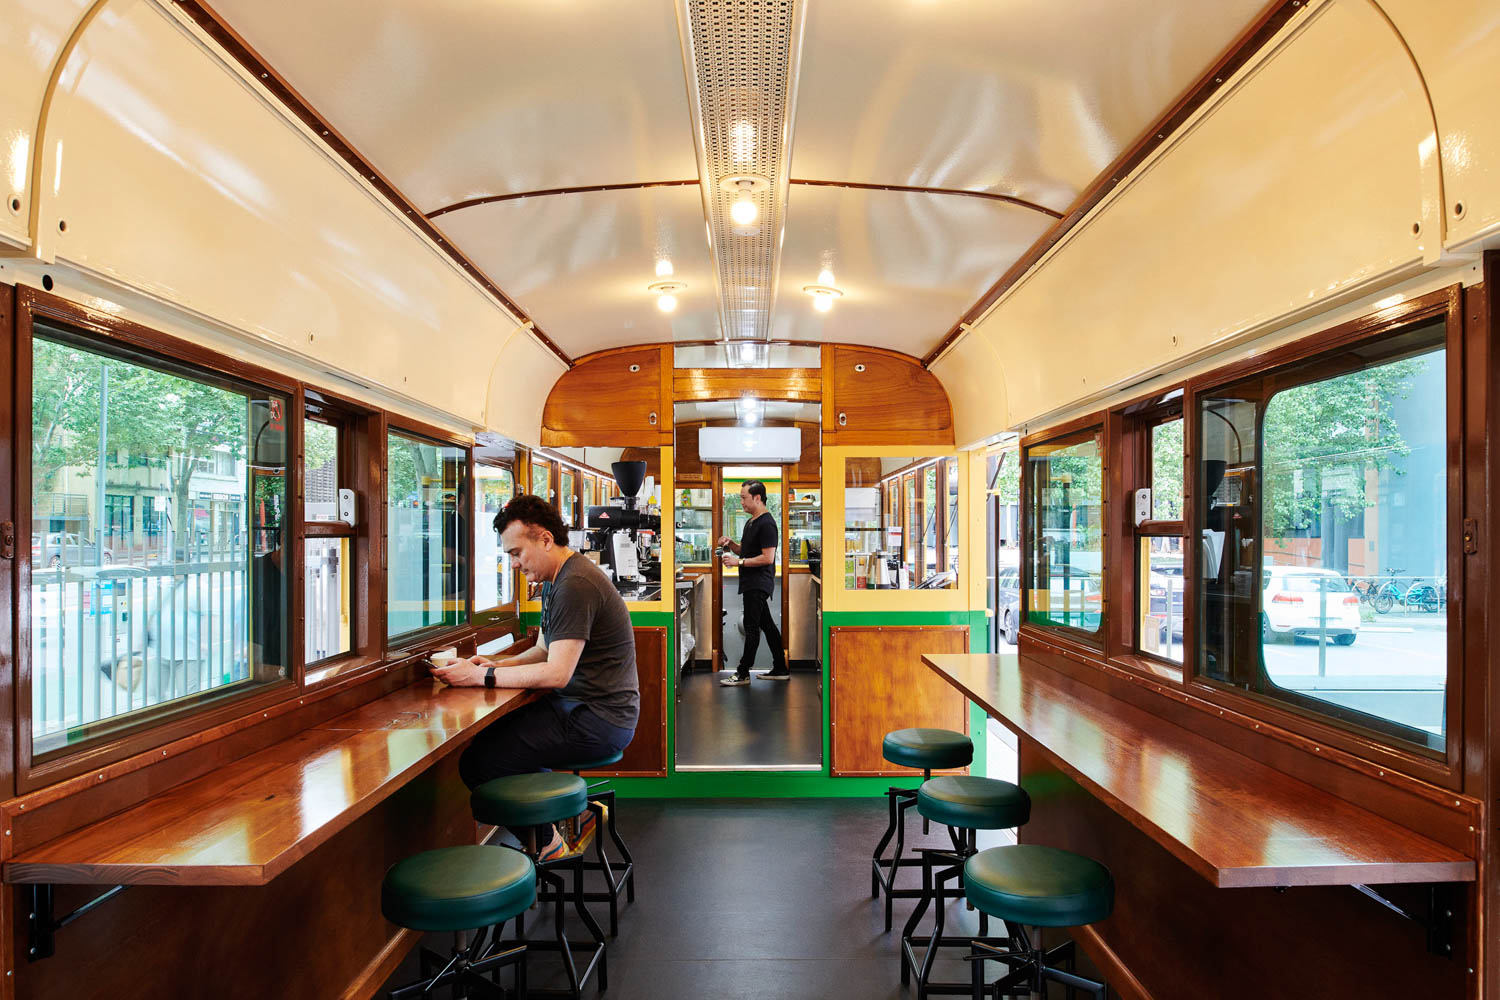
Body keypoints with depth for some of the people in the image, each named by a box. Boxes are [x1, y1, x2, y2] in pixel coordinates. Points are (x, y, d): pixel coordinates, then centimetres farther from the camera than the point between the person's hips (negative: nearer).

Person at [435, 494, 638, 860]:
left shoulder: (575, 585, -21)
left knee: (477, 761, -14)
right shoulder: (556, 580, 13)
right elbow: (544, 651, 20)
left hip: (598, 720, -11)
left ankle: (545, 844, 6)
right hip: (584, 708, 11)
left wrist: (480, 676, -20)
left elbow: (557, 673, -25)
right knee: (490, 735, 20)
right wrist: (497, 664, 2)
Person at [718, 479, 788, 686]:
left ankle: (743, 673, 1)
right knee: (767, 625, 12)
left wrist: (739, 562, -19)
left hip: (758, 584, -10)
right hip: (751, 583, 10)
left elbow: (768, 558, -22)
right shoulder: (751, 522, 16)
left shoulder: (767, 524, -16)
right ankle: (780, 669, 18)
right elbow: (745, 550, 25)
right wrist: (730, 543, 5)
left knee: (752, 627, -4)